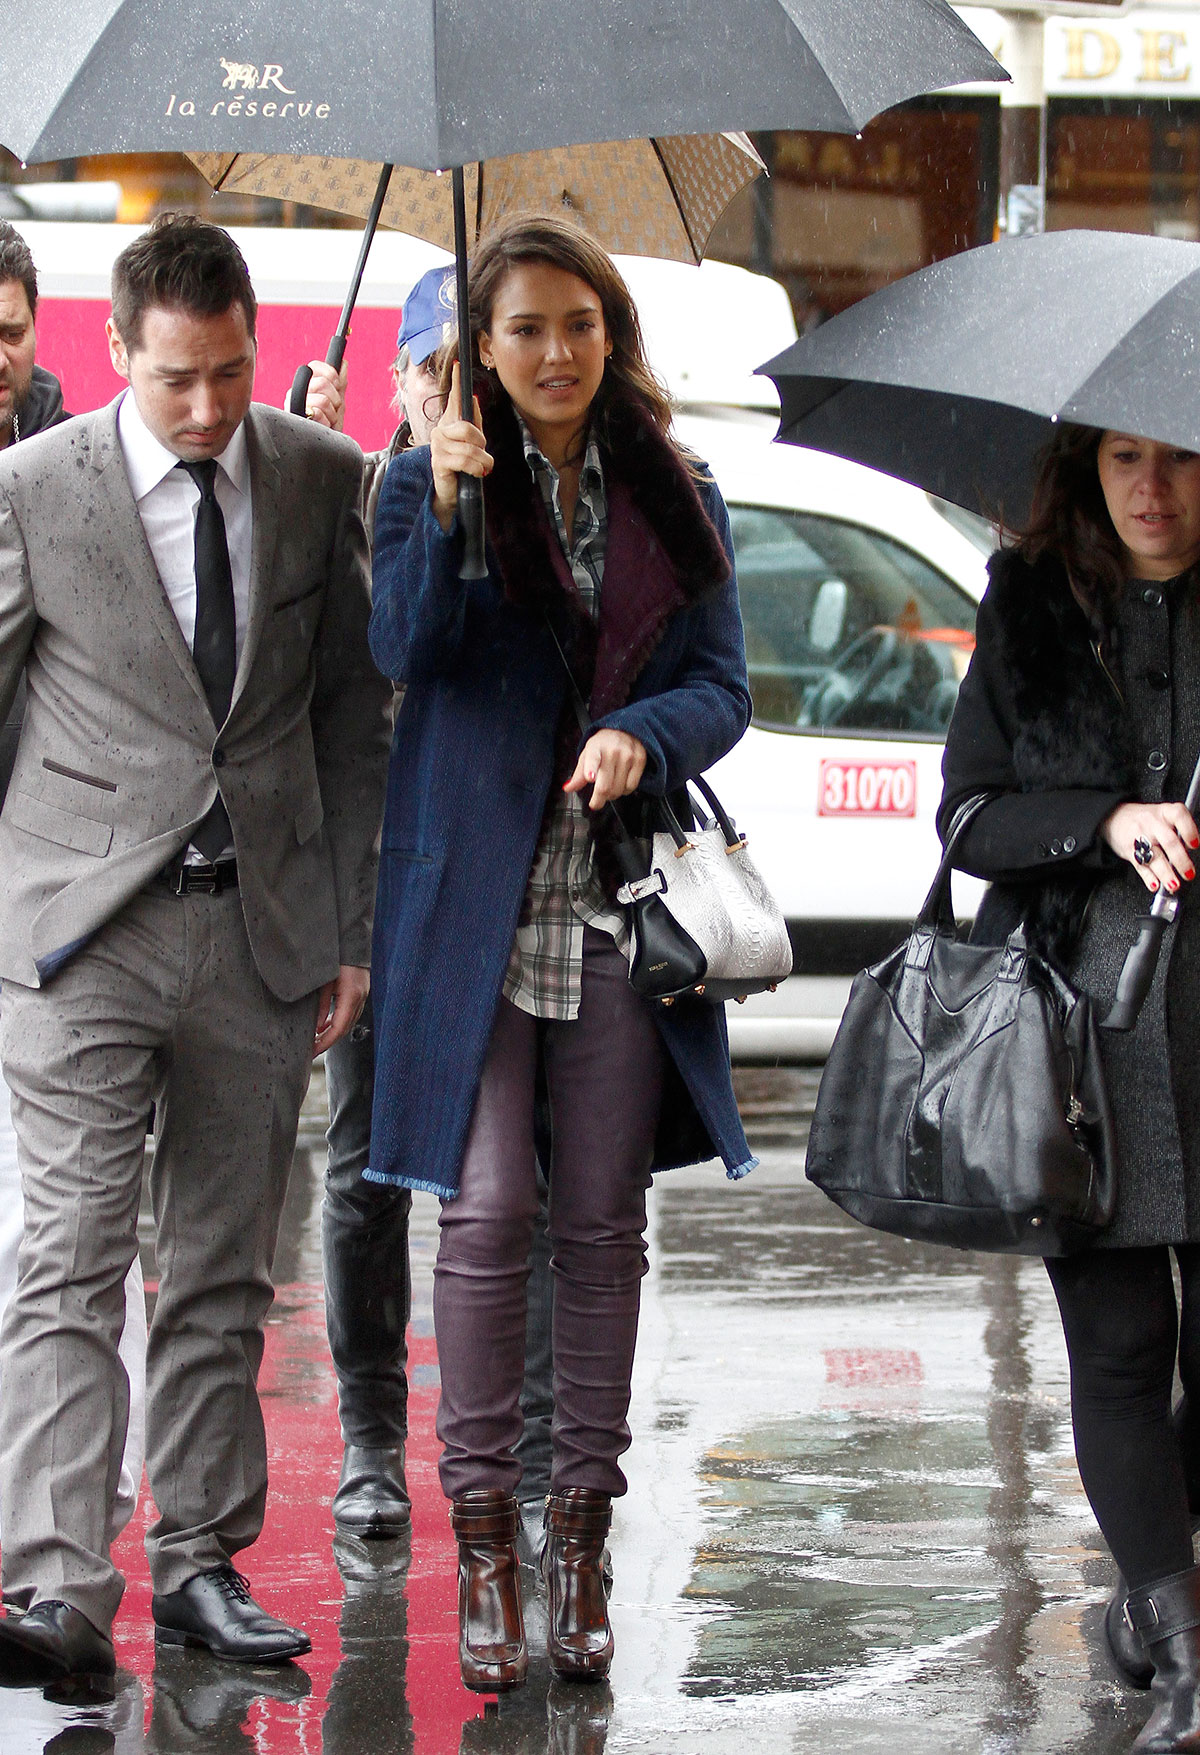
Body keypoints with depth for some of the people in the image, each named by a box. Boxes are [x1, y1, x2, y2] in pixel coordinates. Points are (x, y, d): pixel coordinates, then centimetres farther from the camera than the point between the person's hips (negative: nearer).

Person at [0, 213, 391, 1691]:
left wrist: (352, 928, 7)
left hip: (263, 930, 3)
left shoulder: (323, 481, 5)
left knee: (222, 1277, 9)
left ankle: (200, 1565, 17)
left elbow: (352, 718, 11)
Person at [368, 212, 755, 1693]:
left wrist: (641, 736, -15)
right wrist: (447, 512, -25)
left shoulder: (675, 497, 9)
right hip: (475, 892, -2)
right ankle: (482, 1534, 1)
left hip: (621, 893, 2)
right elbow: (404, 651, -11)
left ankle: (582, 1528, 12)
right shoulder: (430, 478, 3)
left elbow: (722, 685, 5)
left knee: (601, 1218, 4)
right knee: (489, 1209, -7)